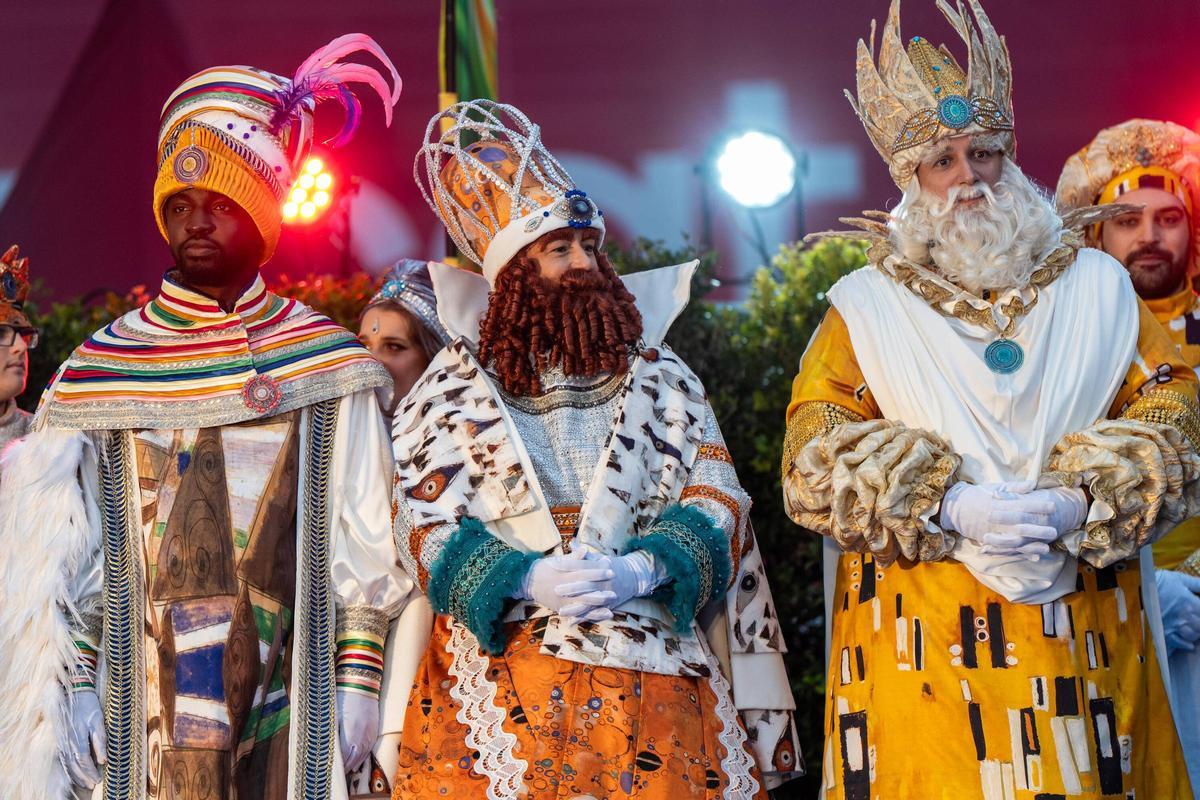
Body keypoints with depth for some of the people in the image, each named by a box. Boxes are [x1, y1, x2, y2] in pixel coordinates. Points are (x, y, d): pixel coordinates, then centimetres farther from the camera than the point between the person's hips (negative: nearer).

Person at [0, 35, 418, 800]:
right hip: (145, 697, 0)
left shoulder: (328, 364, 2)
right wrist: (73, 684, -2)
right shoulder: (101, 367, 4)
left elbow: (363, 544, 3)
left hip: (286, 686, 0)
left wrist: (358, 677, -3)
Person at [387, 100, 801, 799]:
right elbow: (427, 524, -1)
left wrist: (639, 571, -16)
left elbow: (717, 500, 4)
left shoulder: (661, 378, 12)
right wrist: (527, 580, -18)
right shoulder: (450, 391, 7)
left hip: (652, 672, 2)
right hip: (501, 681, -1)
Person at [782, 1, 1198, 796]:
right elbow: (812, 461, 0)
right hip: (924, 641, -1)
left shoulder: (1096, 286, 14)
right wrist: (946, 507, -16)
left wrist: (1078, 503, -14)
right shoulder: (864, 306, 10)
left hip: (1085, 634, 2)